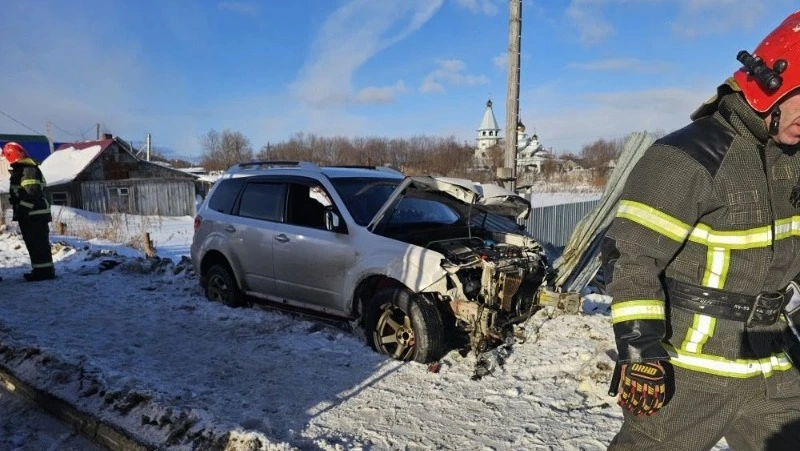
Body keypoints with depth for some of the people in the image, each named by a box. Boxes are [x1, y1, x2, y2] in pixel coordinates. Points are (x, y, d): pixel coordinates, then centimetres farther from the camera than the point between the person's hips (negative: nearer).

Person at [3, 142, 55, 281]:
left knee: (38, 243, -8)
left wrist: (22, 210, -23)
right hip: (28, 215, 10)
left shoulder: (29, 169, -14)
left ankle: (45, 270, -6)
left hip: (35, 214, -10)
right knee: (33, 243, 13)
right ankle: (40, 270, 19)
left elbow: (31, 193, -23)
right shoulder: (19, 169, 20)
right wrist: (18, 211, 22)